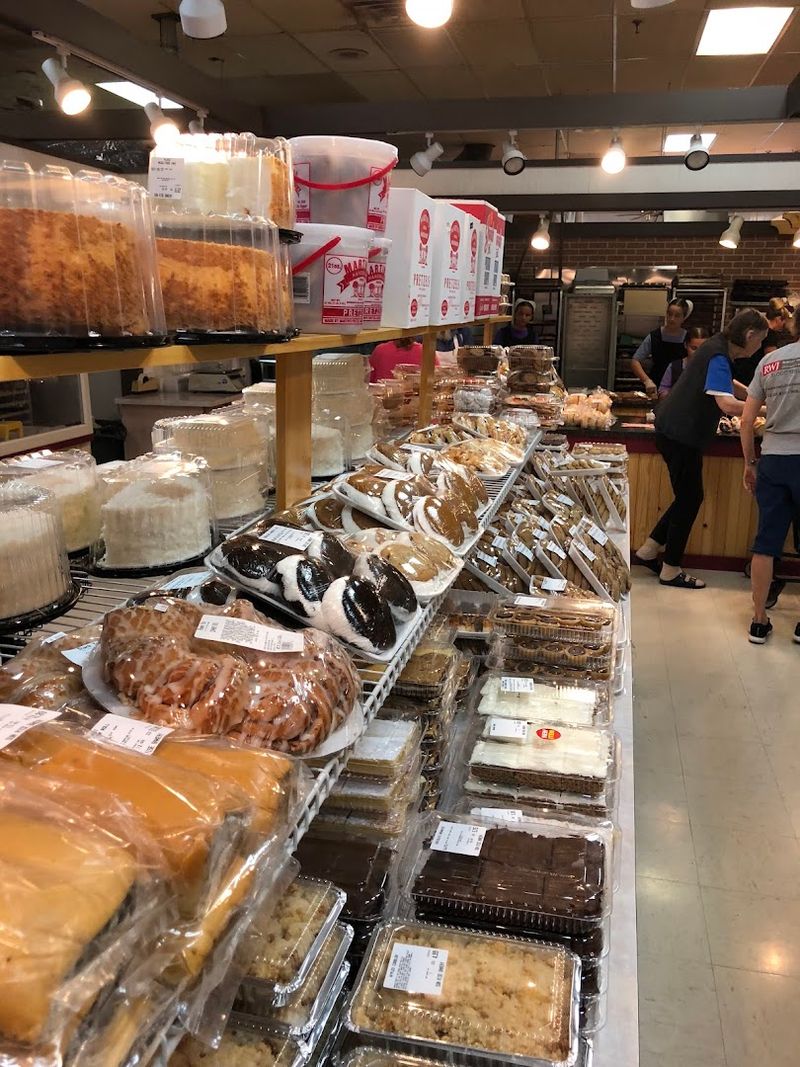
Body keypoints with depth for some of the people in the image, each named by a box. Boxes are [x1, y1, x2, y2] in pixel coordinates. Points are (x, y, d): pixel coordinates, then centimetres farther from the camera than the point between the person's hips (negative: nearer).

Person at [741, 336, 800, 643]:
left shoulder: (769, 361, 6)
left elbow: (746, 422, 6)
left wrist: (750, 463, 16)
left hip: (772, 459, 3)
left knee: (766, 541, 8)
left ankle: (759, 620, 13)